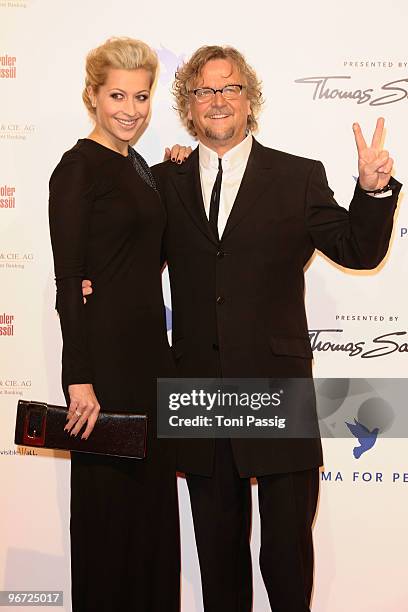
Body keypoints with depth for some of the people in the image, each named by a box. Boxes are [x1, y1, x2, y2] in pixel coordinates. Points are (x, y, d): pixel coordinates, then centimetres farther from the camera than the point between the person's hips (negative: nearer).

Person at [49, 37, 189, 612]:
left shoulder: (138, 166, 13)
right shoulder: (79, 166, -11)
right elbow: (69, 280, -17)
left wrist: (174, 176, 8)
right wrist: (79, 379, -20)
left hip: (149, 347, 8)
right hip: (104, 352, -8)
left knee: (152, 491, 17)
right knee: (110, 499, 4)